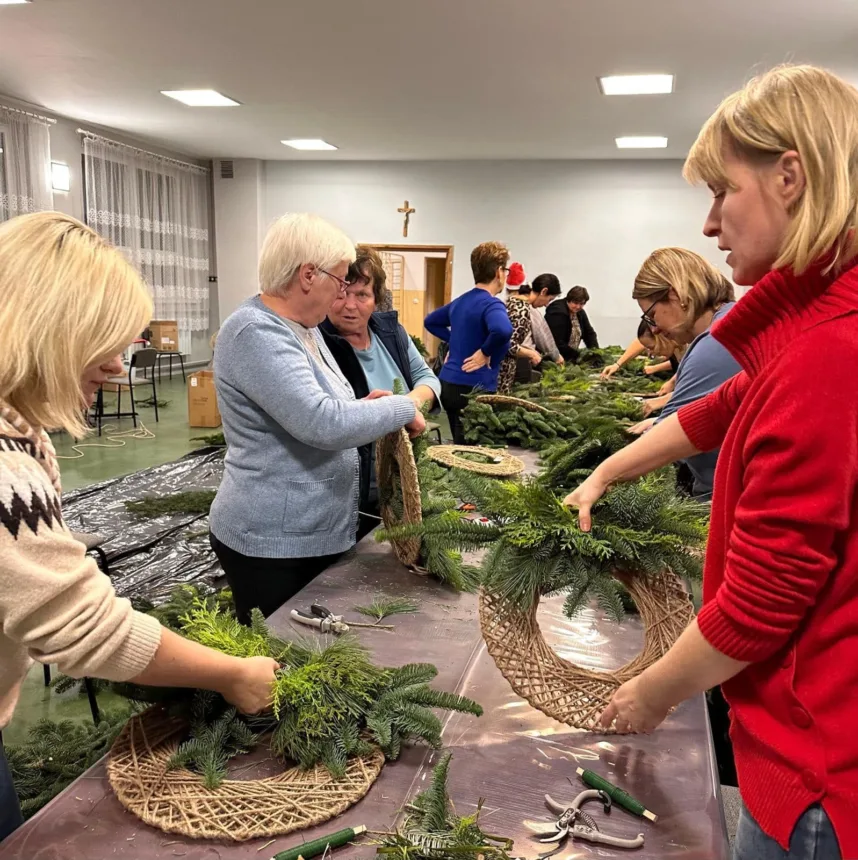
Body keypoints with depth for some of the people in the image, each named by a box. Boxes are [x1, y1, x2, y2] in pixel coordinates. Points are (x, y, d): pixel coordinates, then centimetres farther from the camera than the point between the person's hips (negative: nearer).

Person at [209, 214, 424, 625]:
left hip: (315, 533, 9)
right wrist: (402, 408, -17)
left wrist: (362, 407, 3)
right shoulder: (256, 333, -21)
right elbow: (322, 424, -31)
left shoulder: (303, 327, 9)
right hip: (272, 542, -9)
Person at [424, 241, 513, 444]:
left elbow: (430, 321, 26)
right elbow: (502, 331, -36)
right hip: (473, 389, -9)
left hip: (449, 384, 9)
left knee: (459, 449, 17)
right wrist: (485, 352, -19)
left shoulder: (460, 301, 11)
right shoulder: (491, 304, -14)